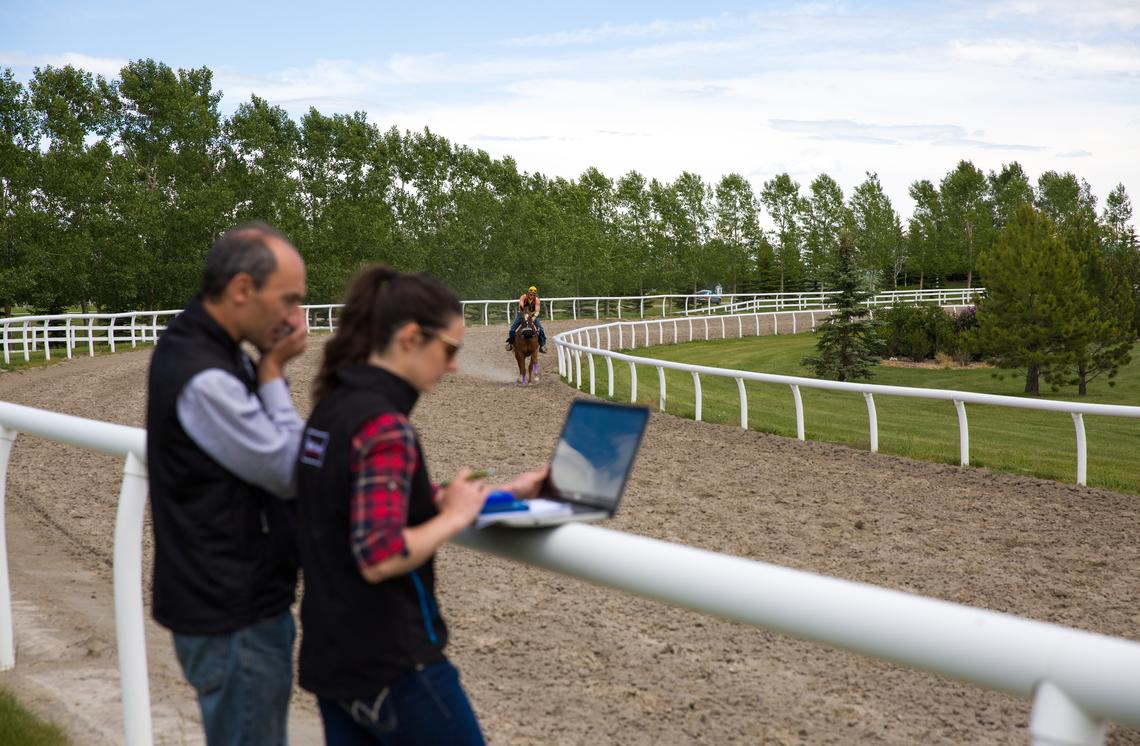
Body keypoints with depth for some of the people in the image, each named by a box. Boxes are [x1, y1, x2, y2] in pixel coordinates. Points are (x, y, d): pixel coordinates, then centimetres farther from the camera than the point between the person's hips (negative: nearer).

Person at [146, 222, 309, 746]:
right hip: (231, 617, -10)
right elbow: (291, 473, -18)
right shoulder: (204, 380, -26)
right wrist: (273, 373, -13)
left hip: (243, 598, 10)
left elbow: (267, 450, 13)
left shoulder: (210, 351, 7)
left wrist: (266, 370, -2)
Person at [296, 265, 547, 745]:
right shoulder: (384, 426, -22)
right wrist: (457, 517, -15)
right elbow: (381, 556, -30)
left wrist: (501, 493, 15)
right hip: (390, 662, -9)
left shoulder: (334, 405, 7)